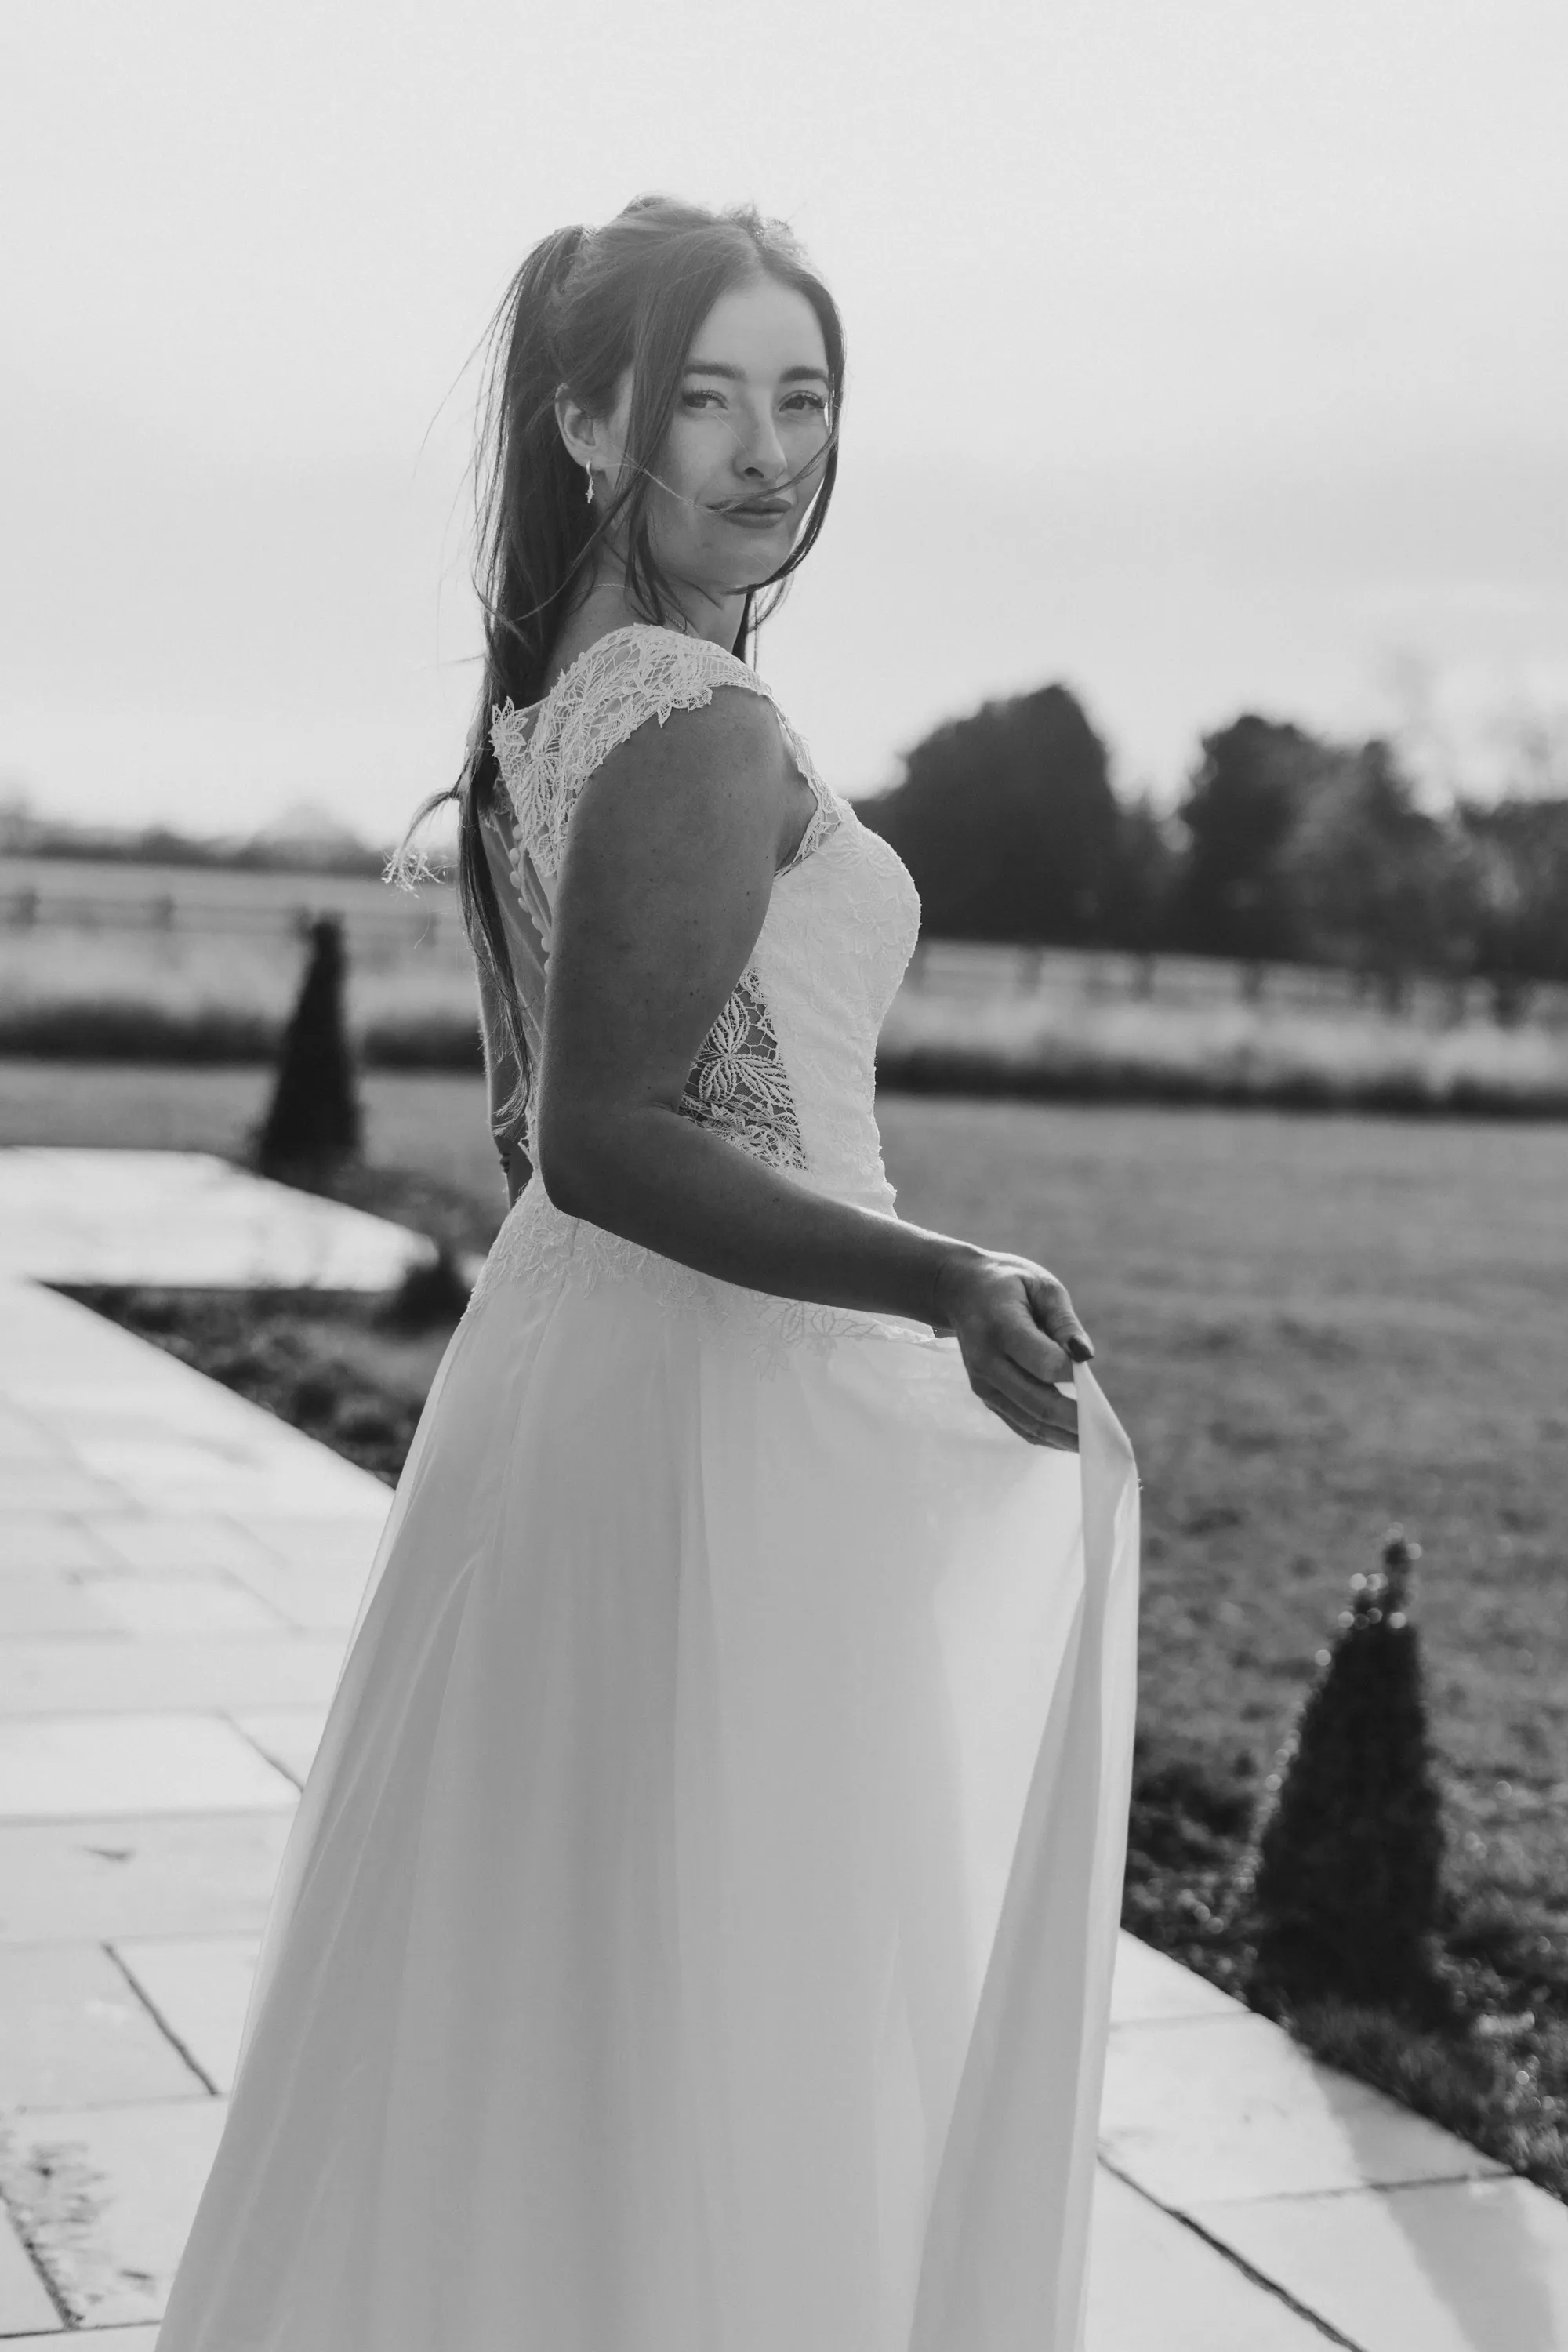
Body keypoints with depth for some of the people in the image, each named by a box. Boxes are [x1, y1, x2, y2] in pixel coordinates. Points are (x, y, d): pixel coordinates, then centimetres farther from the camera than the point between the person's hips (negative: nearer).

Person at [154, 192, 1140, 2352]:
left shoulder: (558, 701, 11)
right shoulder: (704, 725, -18)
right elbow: (601, 1141, -24)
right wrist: (946, 1285, -31)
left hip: (573, 1354, 10)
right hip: (728, 1403, -10)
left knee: (537, 2000, 20)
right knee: (721, 2023, 4)